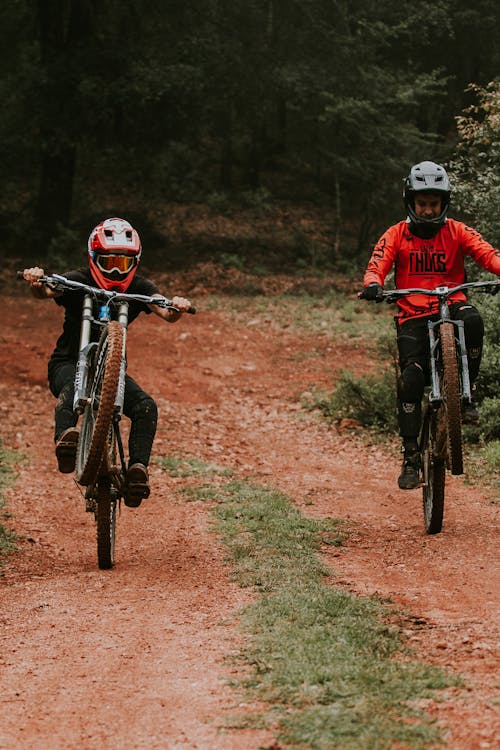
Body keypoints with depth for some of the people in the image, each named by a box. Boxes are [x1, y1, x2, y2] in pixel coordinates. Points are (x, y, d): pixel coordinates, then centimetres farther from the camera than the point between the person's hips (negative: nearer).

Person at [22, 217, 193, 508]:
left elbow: (167, 314, -22)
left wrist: (176, 308, -46)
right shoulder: (78, 281, -11)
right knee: (71, 387, -38)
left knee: (145, 406, -22)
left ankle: (138, 468, -26)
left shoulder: (140, 287, -5)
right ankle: (65, 438, -60)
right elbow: (46, 292, -30)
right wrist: (37, 283, -54)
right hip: (69, 362, -3)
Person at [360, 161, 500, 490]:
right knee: (411, 377, -17)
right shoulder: (397, 235, 2)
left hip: (451, 304, 0)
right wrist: (373, 285, -37)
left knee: (472, 320, -35)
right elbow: (377, 264, -12)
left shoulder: (457, 232, 2)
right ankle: (411, 457, -7)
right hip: (414, 314, 0)